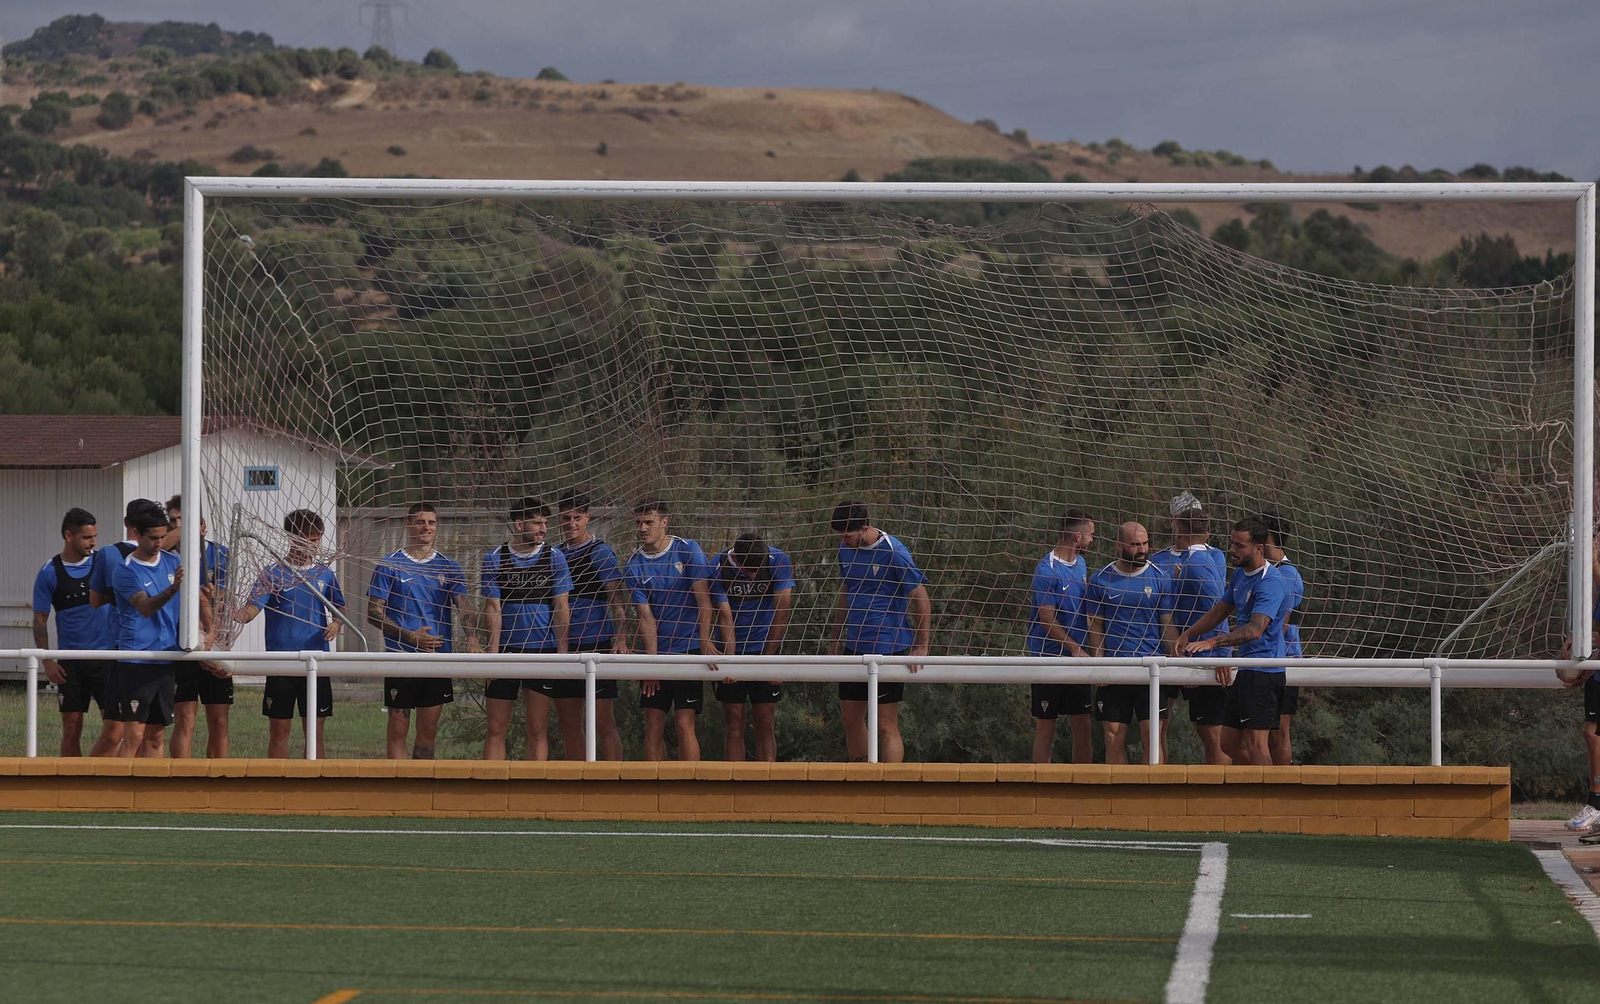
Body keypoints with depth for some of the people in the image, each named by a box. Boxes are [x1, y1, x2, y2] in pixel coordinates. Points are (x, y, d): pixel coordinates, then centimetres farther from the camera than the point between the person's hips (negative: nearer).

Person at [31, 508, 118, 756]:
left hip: (106, 656, 1)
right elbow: (40, 619, 2)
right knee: (71, 728, 2)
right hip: (70, 662, -1)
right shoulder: (49, 573, -1)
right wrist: (47, 661, -6)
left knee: (115, 724, -8)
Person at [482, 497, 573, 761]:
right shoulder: (495, 559, 3)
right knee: (495, 728, -1)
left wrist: (562, 650, -3)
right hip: (506, 650, 0)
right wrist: (493, 650, -6)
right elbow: (493, 608, 1)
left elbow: (561, 607, 4)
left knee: (537, 729, -1)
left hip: (543, 650, 0)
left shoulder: (554, 558, 4)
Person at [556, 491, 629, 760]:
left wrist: (620, 639, -22)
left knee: (604, 723, -8)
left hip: (596, 645, -7)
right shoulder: (557, 554, 15)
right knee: (567, 724, 8)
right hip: (565, 648, 7)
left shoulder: (601, 552, -3)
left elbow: (618, 601, -10)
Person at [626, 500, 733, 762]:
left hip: (688, 651, -3)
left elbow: (704, 599, -9)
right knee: (653, 726, 1)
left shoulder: (688, 550, -4)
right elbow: (646, 616, -2)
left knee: (684, 724, -9)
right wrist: (651, 659, -13)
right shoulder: (635, 565, 2)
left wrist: (705, 643, -19)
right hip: (657, 654, 3)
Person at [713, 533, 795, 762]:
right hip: (731, 653, 0)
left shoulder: (778, 561, -12)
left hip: (765, 649, 0)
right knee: (734, 723, 0)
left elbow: (782, 611, -9)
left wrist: (768, 657, -11)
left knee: (764, 723, -1)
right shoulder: (719, 567, -12)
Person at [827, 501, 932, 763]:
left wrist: (921, 646, -14)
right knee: (851, 718, 11)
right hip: (854, 647, 8)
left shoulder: (895, 553, -14)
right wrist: (836, 639, 20)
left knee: (886, 726, -8)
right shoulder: (846, 549, 8)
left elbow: (922, 599, -11)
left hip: (888, 650, -8)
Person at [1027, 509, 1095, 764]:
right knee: (1046, 725, 0)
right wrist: (1075, 648, -19)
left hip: (1078, 657, 7)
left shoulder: (1080, 564, 12)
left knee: (1082, 724, 6)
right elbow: (1047, 619, -15)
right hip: (1049, 657, -7)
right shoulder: (1047, 569, -14)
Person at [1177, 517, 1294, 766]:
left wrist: (1213, 642, -36)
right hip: (1245, 670, 10)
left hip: (1263, 671, -10)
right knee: (1232, 744, 11)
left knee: (1255, 743, -13)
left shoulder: (1272, 582, -17)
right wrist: (1187, 636, 14)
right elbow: (1220, 611, 27)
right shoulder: (1240, 574, 14)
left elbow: (1255, 630, -28)